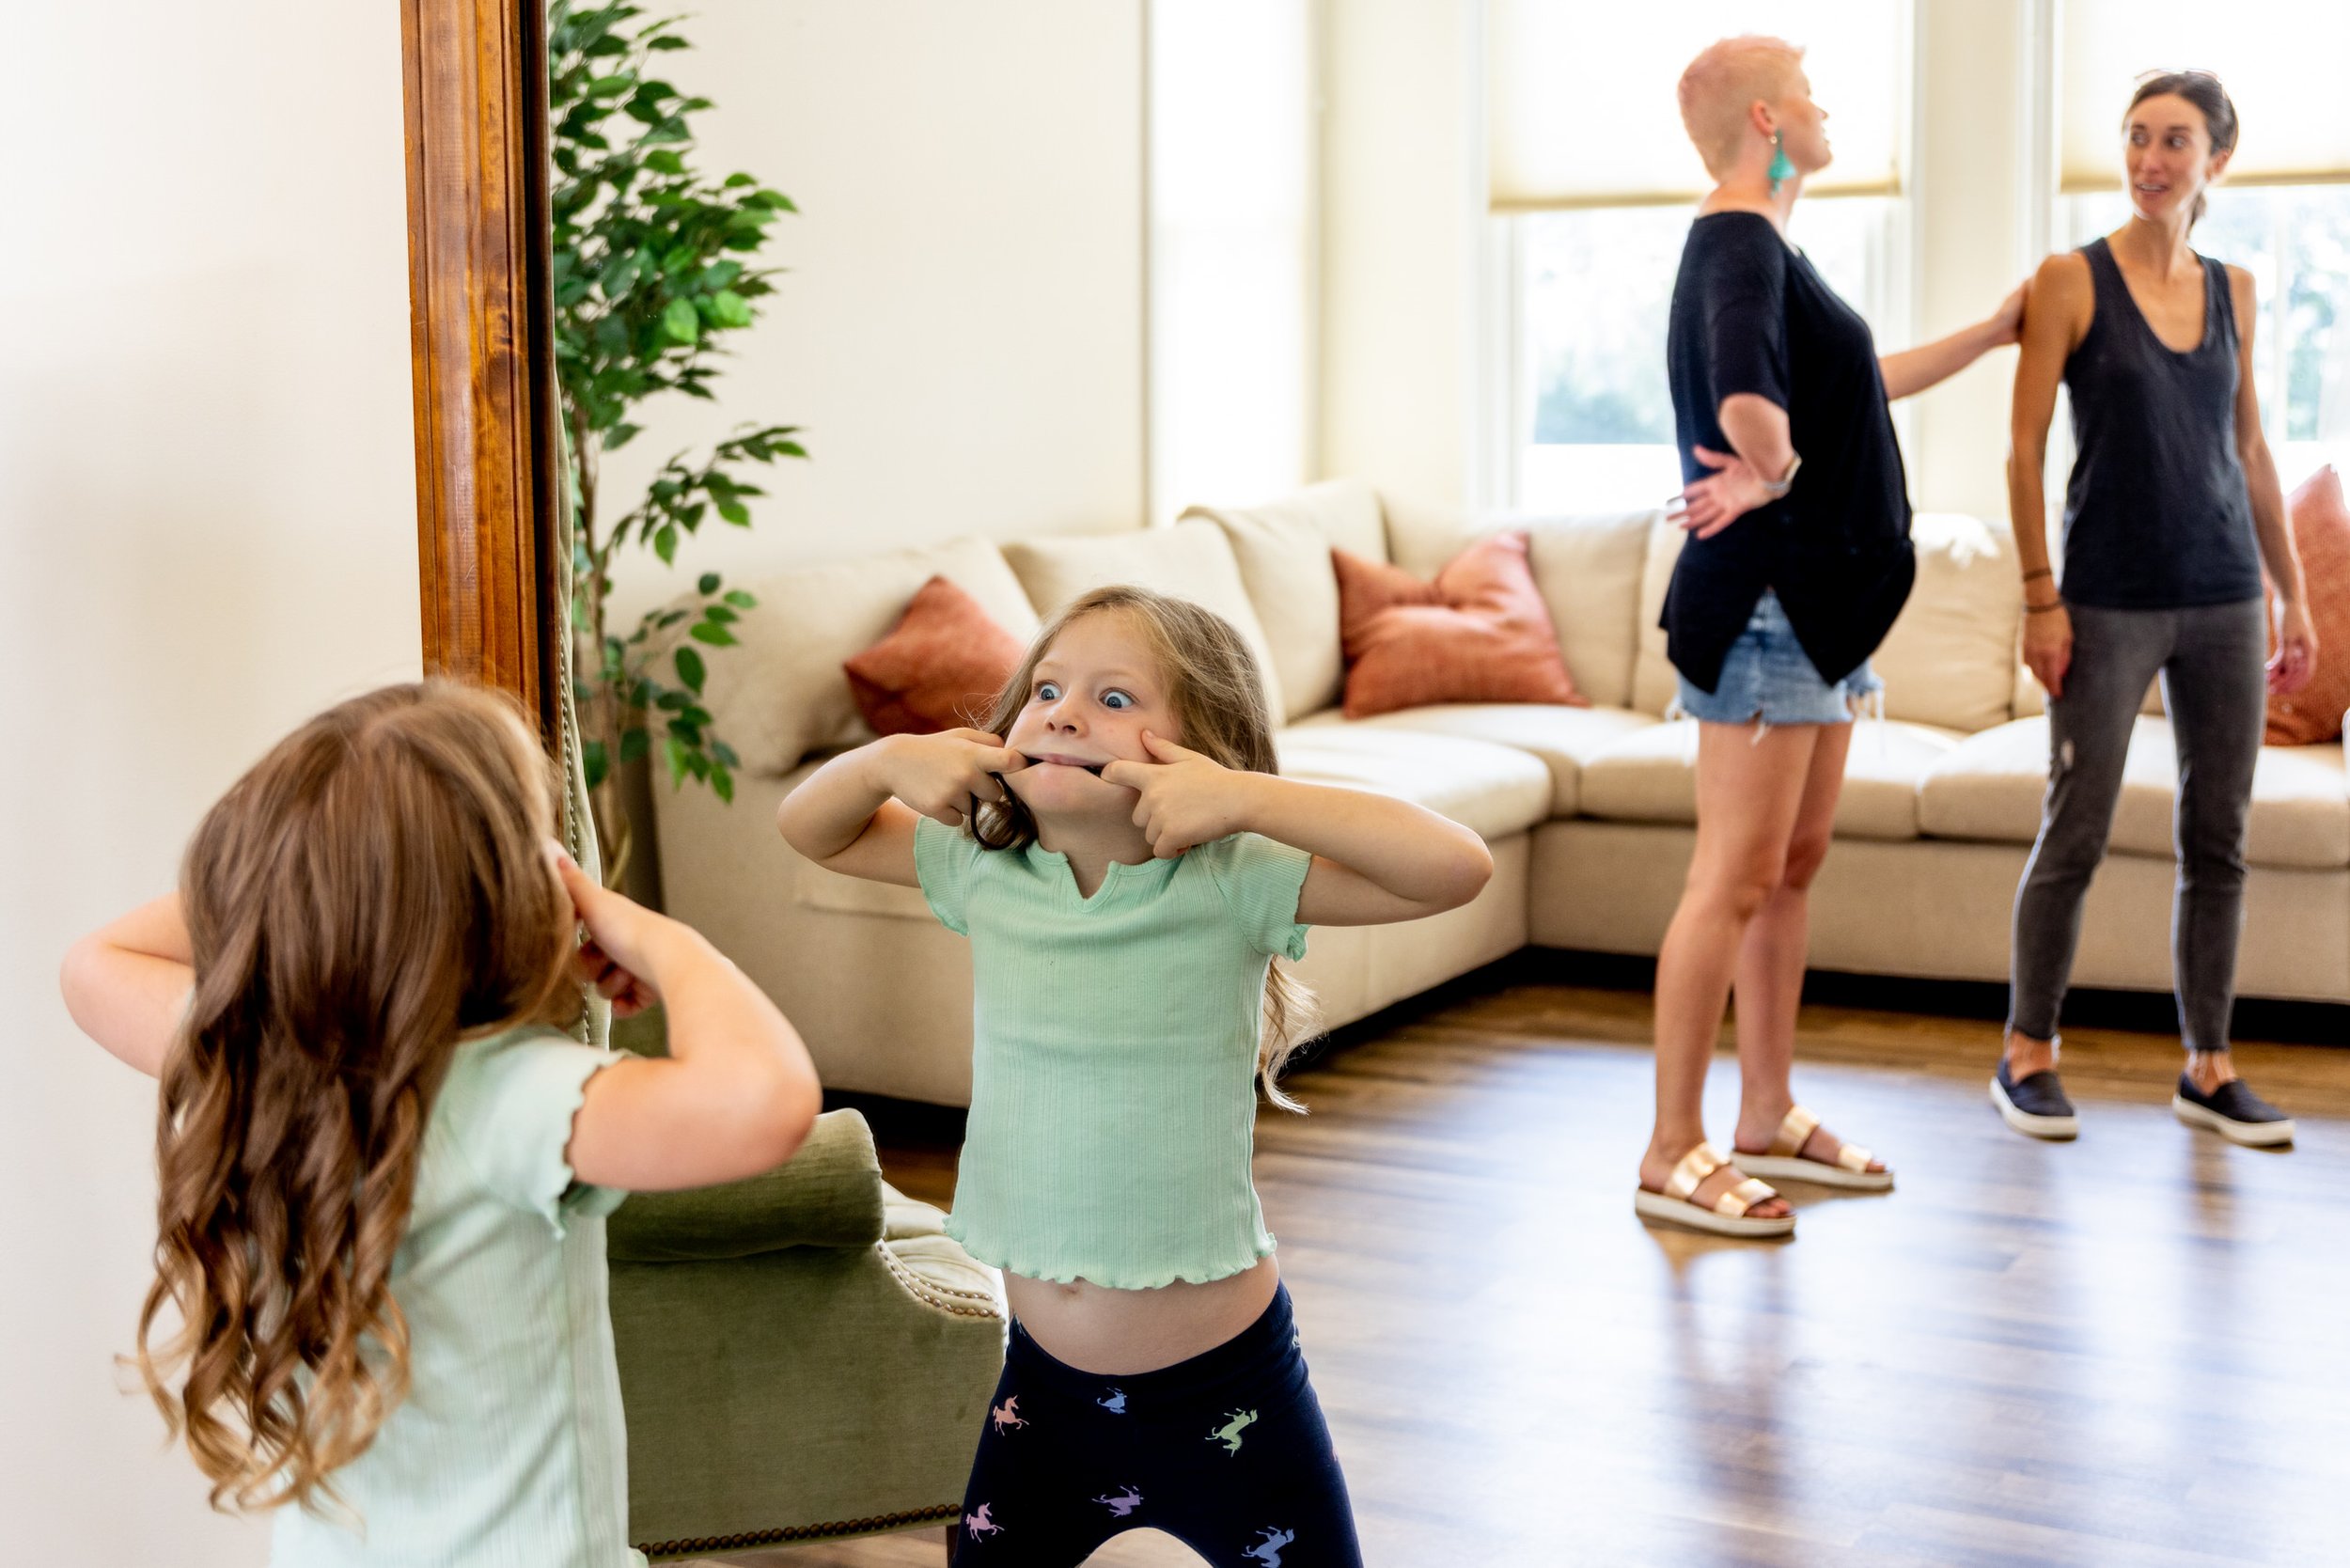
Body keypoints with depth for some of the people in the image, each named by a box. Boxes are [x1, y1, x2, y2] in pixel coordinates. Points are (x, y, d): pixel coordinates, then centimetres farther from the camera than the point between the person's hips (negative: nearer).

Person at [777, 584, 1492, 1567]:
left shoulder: (1227, 885, -16)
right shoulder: (984, 870, -2)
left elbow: (1457, 867, -26)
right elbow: (808, 828, 12)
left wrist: (1245, 797, -30)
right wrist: (889, 759, -8)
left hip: (1222, 1388, -4)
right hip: (1046, 1378, 4)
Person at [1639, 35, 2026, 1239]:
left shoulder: (1768, 252, 19)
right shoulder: (1737, 246, -15)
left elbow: (1858, 385, 36)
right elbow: (1746, 386, -40)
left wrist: (1987, 335, 43)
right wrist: (1773, 469, -27)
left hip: (1819, 607, 10)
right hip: (1763, 608, -10)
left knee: (1794, 868, 14)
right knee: (1734, 882, -7)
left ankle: (1769, 1118, 24)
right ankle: (1673, 1154, -1)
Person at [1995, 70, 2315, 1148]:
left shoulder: (2233, 292, 10)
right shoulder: (2072, 282, -3)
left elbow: (2250, 453, 15)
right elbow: (2025, 449, -5)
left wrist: (2293, 596, 12)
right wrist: (2040, 597, -11)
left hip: (2222, 604, 4)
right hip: (2109, 604, -4)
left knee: (2218, 838, 6)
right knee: (2076, 834, -1)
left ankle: (2207, 1068, 16)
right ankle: (2026, 1054, 11)